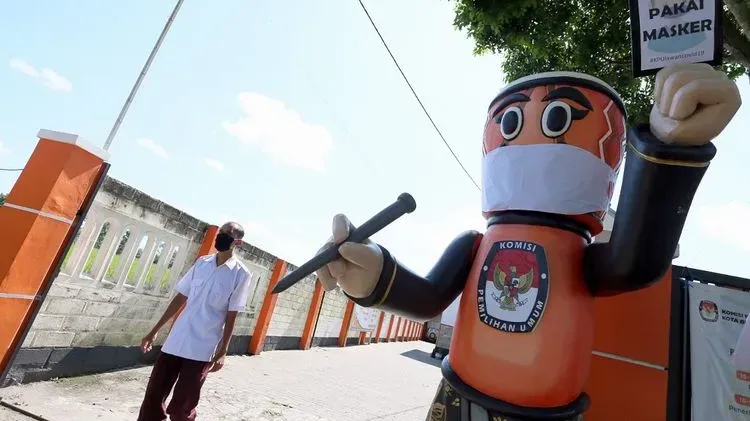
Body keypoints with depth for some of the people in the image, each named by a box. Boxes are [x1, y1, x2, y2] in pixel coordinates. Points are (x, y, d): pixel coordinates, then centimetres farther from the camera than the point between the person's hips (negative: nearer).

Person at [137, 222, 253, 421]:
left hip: (202, 350, -5)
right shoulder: (201, 262, 6)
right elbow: (180, 298, 11)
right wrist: (155, 330, 12)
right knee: (153, 398, 9)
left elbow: (231, 316, -7)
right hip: (175, 342, 5)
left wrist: (222, 352, -10)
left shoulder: (240, 274, -8)